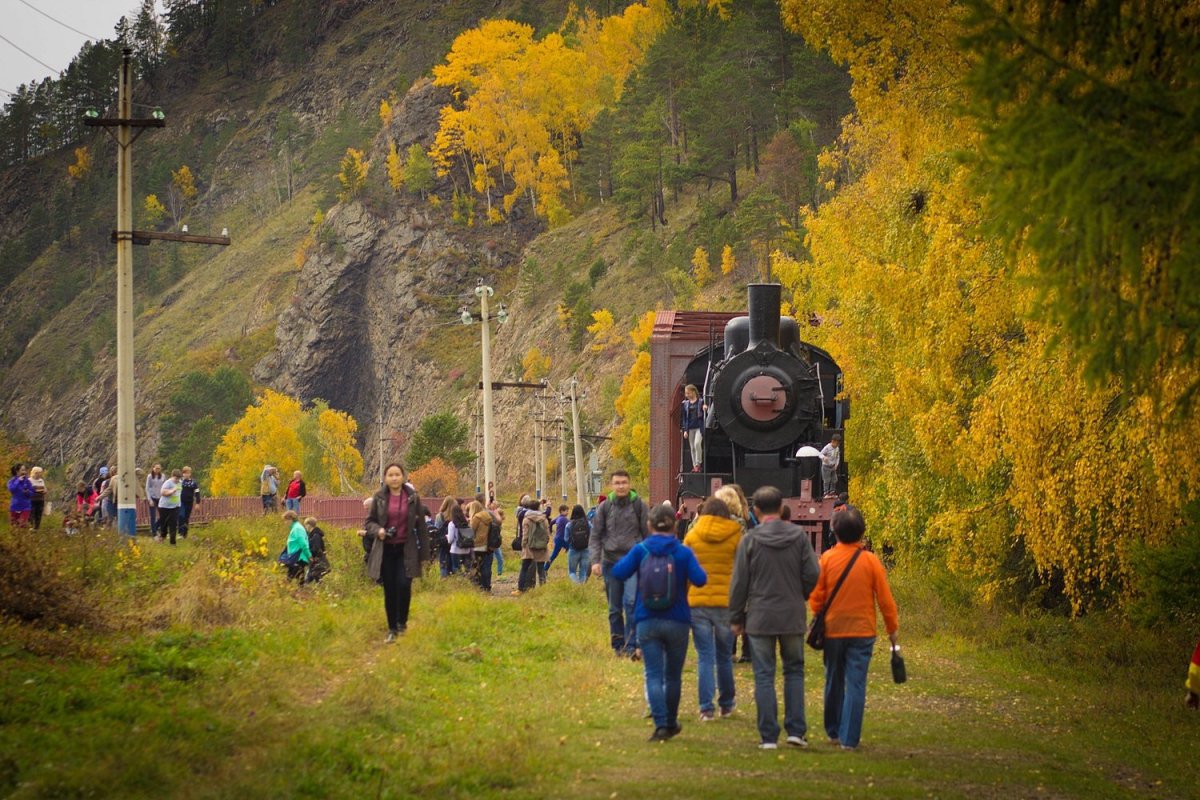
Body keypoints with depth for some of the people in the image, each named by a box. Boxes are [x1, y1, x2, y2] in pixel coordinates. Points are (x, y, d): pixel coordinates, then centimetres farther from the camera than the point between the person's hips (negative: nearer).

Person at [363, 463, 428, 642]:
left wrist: (423, 551, 3)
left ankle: (402, 622, 7)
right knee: (389, 590, 3)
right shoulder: (379, 498, 2)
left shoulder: (413, 498, 0)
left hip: (406, 550, -1)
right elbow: (370, 521, 8)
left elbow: (420, 525, 4)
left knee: (404, 584, -15)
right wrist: (378, 530, -15)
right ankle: (392, 629, 15)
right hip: (386, 549, 1)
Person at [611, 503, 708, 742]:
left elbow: (619, 573, -12)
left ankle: (661, 724, -17)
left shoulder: (640, 550, -5)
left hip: (647, 622, -1)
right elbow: (699, 579, -18)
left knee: (654, 675, -1)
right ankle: (671, 723, 29)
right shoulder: (682, 552, -7)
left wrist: (627, 559, 8)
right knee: (673, 675, 17)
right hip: (677, 623, 1)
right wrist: (692, 571, 4)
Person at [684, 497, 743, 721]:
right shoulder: (736, 536, 1)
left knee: (705, 657, 4)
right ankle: (727, 703, 27)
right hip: (726, 602, 0)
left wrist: (682, 600, 16)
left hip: (697, 602, 0)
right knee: (724, 656, 15)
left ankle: (706, 707, -2)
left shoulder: (692, 536, 3)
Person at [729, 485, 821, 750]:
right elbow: (813, 574, -2)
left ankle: (768, 735, 2)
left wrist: (736, 618, 7)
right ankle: (796, 730, 7)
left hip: (760, 618, -2)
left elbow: (739, 582, -3)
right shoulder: (799, 537, -1)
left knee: (764, 676, 3)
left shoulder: (750, 540, -6)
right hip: (793, 617, 2)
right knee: (794, 671, 14)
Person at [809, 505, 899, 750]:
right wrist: (893, 628, 8)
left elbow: (815, 597, -2)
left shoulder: (827, 559, -6)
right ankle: (849, 738, -6)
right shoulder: (870, 561, -7)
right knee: (856, 684, -1)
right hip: (862, 632, -1)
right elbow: (885, 599, -3)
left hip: (832, 630, 1)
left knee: (834, 682, 16)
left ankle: (833, 732, 26)